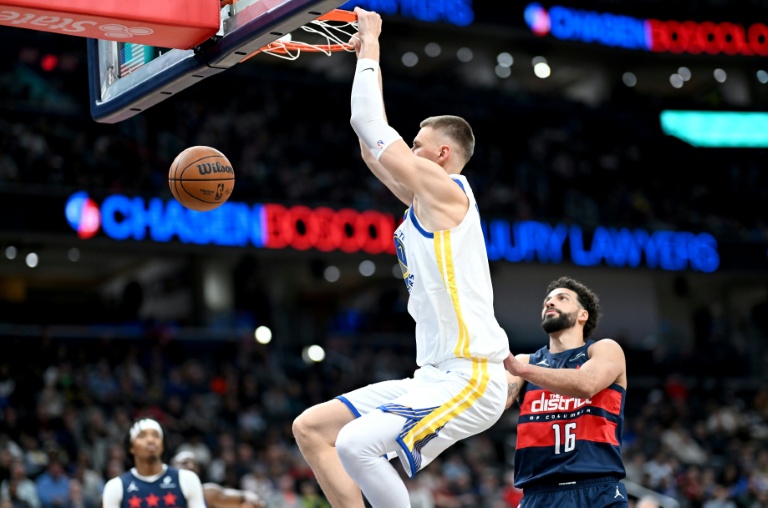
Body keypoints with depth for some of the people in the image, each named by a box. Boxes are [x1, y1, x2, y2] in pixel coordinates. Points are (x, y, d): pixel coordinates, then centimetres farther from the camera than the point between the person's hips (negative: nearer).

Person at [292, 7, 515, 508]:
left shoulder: (446, 190, -8)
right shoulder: (424, 200, 17)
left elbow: (371, 126, -10)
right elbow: (373, 147, 23)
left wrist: (370, 47, 2)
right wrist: (364, 55, 23)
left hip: (469, 380, -10)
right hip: (434, 379, 10)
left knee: (355, 444, -27)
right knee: (311, 428, 9)